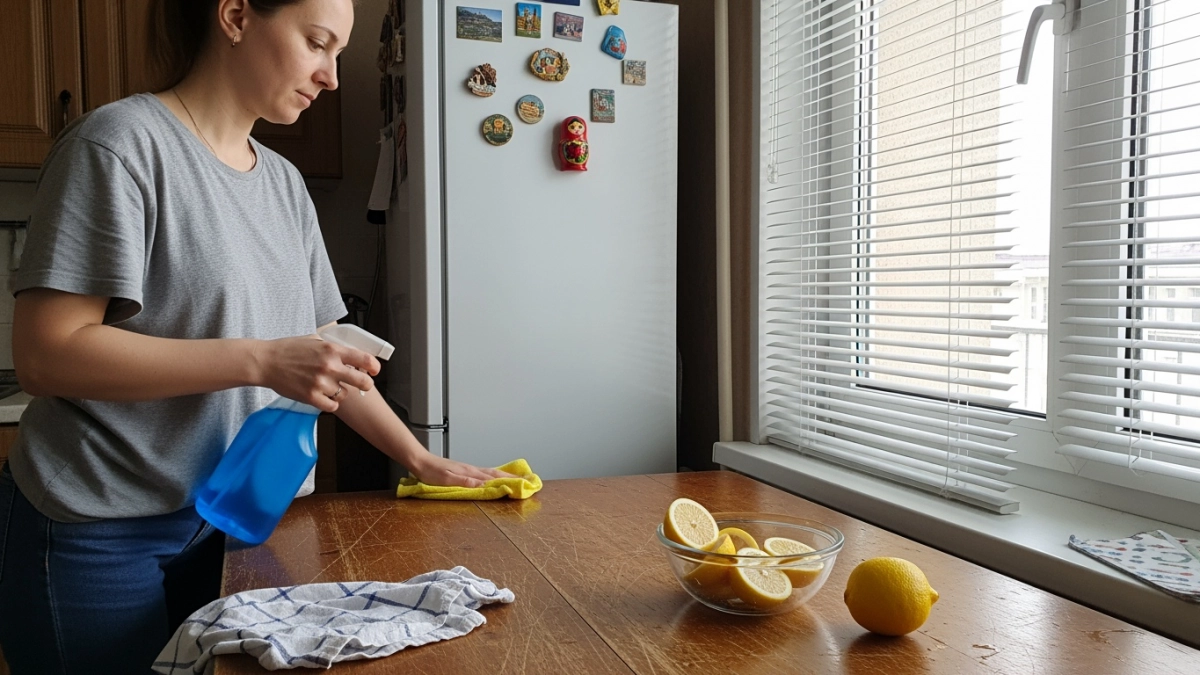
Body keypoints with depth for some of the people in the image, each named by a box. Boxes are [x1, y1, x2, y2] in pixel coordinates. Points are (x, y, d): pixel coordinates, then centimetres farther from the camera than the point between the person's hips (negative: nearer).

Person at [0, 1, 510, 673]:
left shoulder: (284, 182, 6)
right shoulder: (123, 142, -15)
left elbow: (328, 352, 10)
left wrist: (421, 459, 5)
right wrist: (261, 361, -26)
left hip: (220, 524, 6)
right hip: (95, 535, -6)